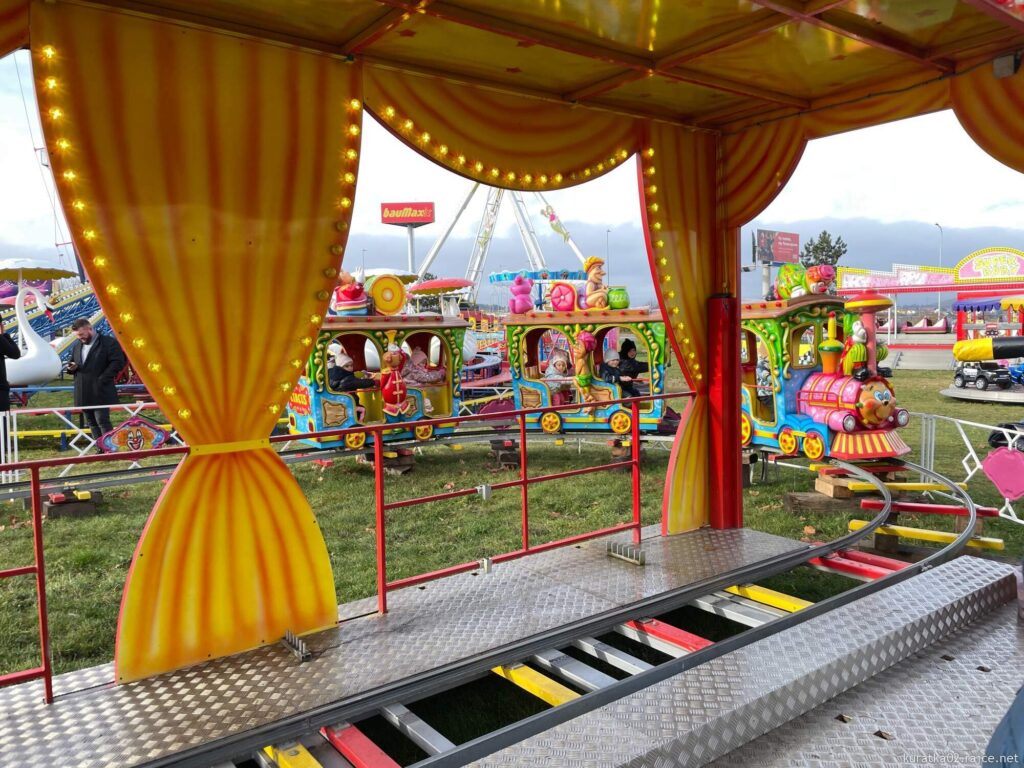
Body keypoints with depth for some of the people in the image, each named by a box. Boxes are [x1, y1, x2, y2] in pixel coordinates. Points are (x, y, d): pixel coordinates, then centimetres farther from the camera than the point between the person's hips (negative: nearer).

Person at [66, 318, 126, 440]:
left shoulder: (109, 342, -5)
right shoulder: (76, 346, 17)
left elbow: (117, 362, -12)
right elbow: (72, 364, 26)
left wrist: (102, 379, -17)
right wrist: (72, 368, 0)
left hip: (100, 393, -7)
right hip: (84, 394, 7)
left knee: (102, 421, -9)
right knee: (91, 423, 10)